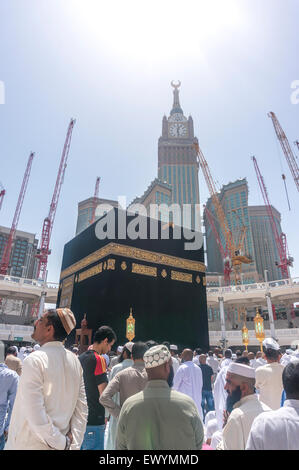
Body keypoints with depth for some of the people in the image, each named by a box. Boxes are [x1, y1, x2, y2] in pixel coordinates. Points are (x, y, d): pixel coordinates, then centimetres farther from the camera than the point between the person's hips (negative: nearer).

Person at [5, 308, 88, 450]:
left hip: (30, 445, -5)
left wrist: (62, 443, -13)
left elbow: (36, 416, -24)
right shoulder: (75, 360, -3)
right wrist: (74, 445, 3)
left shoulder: (34, 360, -22)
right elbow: (82, 409, -1)